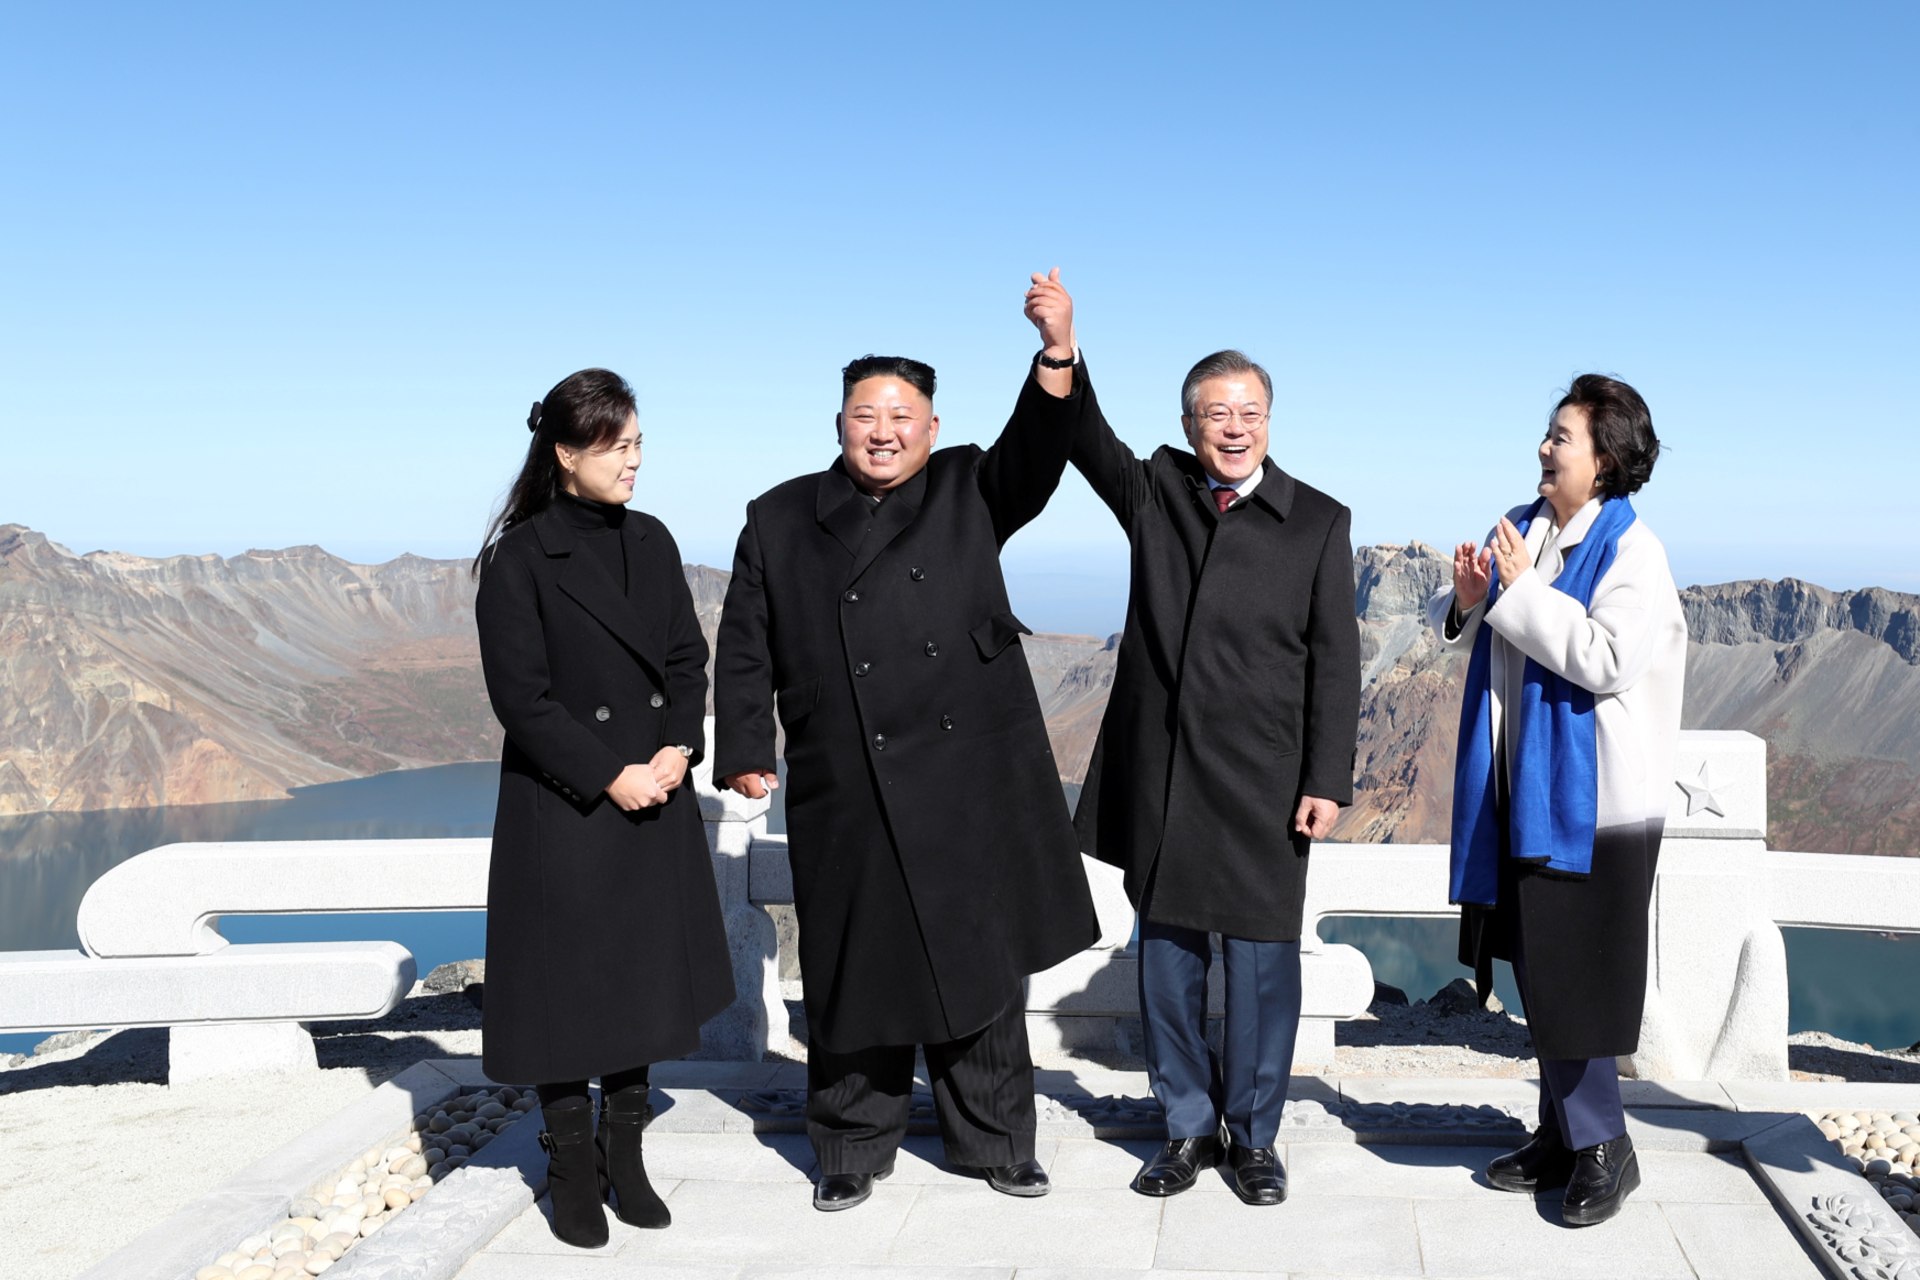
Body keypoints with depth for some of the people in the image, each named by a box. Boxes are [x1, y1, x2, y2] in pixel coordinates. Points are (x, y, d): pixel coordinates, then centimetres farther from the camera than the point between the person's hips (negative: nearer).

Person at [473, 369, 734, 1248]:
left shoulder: (650, 541, 7)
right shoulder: (519, 558, -10)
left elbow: (688, 660, 8)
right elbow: (520, 696, -12)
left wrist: (677, 750, -8)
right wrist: (609, 775, -16)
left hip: (655, 798, 5)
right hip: (562, 805, -5)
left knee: (642, 976, 11)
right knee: (568, 984, 3)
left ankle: (626, 1159, 25)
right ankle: (572, 1171, 18)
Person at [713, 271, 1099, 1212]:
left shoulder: (970, 493, 8)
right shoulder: (782, 520, 7)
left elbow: (1037, 455, -10)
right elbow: (746, 650, 8)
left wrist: (1057, 353, -25)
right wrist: (745, 752, 1)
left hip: (973, 780, 1)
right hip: (849, 795, 0)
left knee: (981, 963, 9)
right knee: (858, 971, 7)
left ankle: (993, 1139, 24)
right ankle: (854, 1146, 23)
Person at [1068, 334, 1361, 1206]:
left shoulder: (1318, 522, 0)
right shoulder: (1154, 492, 7)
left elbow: (1334, 663, -2)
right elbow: (1083, 435, -6)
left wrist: (1326, 782, -7)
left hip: (1261, 787, -2)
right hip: (1158, 777, 3)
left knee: (1260, 963, 5)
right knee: (1167, 957, 11)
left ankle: (1254, 1135, 22)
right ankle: (1188, 1127, 26)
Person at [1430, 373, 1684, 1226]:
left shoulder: (1633, 550, -12)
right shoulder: (1519, 527, 9)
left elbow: (1609, 660, -23)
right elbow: (1461, 634, 16)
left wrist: (1523, 592, -20)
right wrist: (1466, 600, -6)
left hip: (1591, 796, -7)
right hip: (1518, 788, 7)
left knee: (1567, 978, -3)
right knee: (1535, 971, 14)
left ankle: (1602, 1148, 14)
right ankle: (1563, 1136, 26)